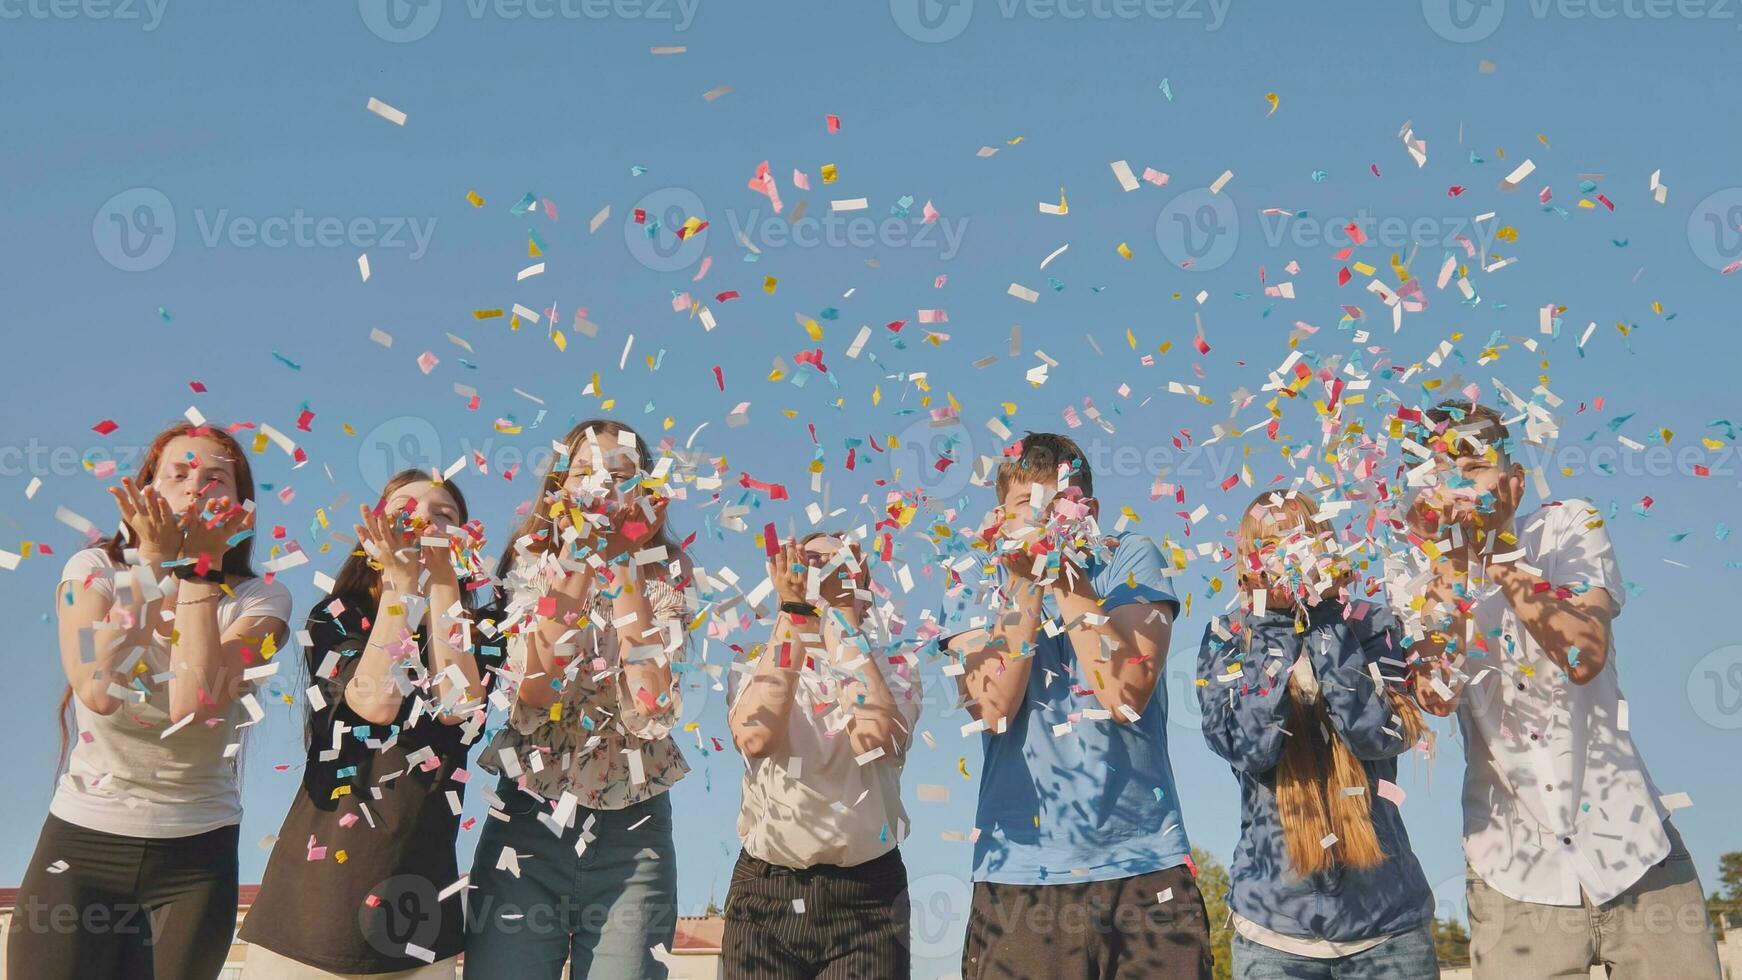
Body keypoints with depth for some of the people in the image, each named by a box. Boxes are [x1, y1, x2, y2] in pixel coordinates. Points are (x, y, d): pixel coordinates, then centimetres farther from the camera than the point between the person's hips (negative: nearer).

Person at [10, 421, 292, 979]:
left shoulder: (260, 599, -5)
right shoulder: (94, 570, -2)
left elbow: (192, 706, -23)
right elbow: (100, 692, -21)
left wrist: (201, 564, -18)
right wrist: (155, 560, -18)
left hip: (195, 854, 0)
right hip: (79, 841, 0)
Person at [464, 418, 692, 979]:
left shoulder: (664, 580, 1)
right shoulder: (530, 568, 2)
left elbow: (653, 709, -16)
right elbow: (529, 699, -15)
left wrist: (623, 570, -15)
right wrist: (577, 564, -17)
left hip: (632, 834, 0)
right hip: (528, 823, 0)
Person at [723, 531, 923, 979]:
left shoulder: (894, 669, 3)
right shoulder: (757, 670, 5)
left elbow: (875, 737, -20)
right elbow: (756, 738, -19)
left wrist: (840, 613, -15)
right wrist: (793, 613, -16)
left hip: (867, 894, 0)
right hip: (764, 892, 1)